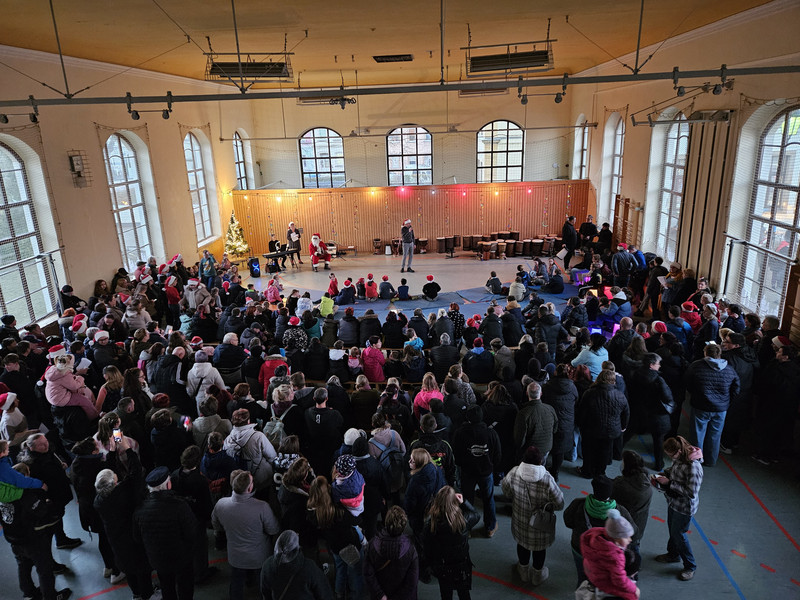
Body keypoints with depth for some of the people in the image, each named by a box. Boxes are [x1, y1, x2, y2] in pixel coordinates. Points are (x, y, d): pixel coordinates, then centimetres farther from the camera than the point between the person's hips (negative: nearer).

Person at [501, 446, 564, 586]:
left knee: (522, 543, 28)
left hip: (520, 520, 2)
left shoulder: (514, 473, -24)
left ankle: (524, 570, 51)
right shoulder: (547, 480, -33)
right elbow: (559, 504, -20)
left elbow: (506, 492, -5)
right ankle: (537, 574, 48)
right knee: (539, 547, 25)